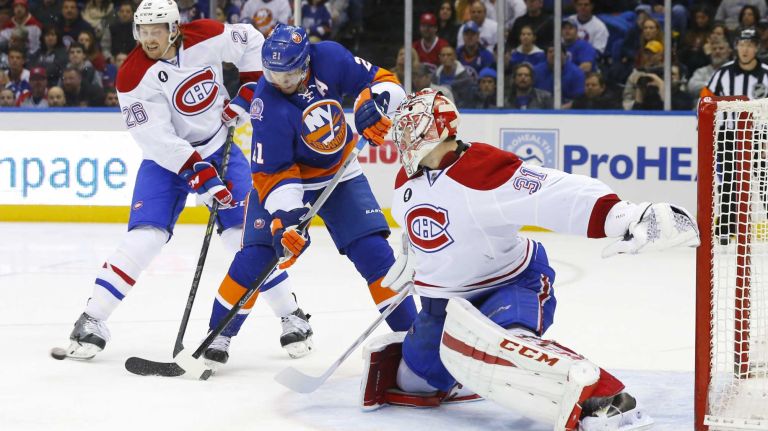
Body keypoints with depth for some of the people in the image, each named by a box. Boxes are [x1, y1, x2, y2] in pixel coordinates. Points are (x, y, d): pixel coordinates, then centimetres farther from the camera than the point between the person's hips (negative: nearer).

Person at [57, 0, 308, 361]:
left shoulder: (206, 37, -15)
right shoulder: (134, 77, -22)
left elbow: (251, 41, 5)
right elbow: (158, 139, -25)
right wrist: (200, 175, -30)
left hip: (219, 147, 2)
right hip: (166, 157, -2)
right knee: (145, 235, -16)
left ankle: (290, 315, 5)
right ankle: (92, 320, -8)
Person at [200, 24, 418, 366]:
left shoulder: (329, 58, -21)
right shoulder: (268, 108, -29)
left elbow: (383, 81, -10)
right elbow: (272, 173, -25)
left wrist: (372, 103, -31)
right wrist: (284, 218, -35)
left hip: (339, 176, 3)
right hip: (283, 176, -3)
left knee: (373, 251, -6)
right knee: (255, 256, -12)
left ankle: (408, 330, 5)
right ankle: (219, 335, 6)